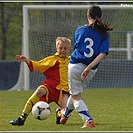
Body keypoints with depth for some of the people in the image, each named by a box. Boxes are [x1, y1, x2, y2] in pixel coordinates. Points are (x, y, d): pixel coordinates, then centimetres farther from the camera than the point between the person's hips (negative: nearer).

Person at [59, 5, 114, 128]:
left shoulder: (79, 30, 1)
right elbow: (103, 54, -14)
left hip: (76, 65, -3)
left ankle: (89, 121, -14)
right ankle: (65, 116, 45)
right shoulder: (104, 35, 0)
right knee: (76, 93, 24)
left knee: (76, 97, 4)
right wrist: (89, 67, -18)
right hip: (91, 71, 3)